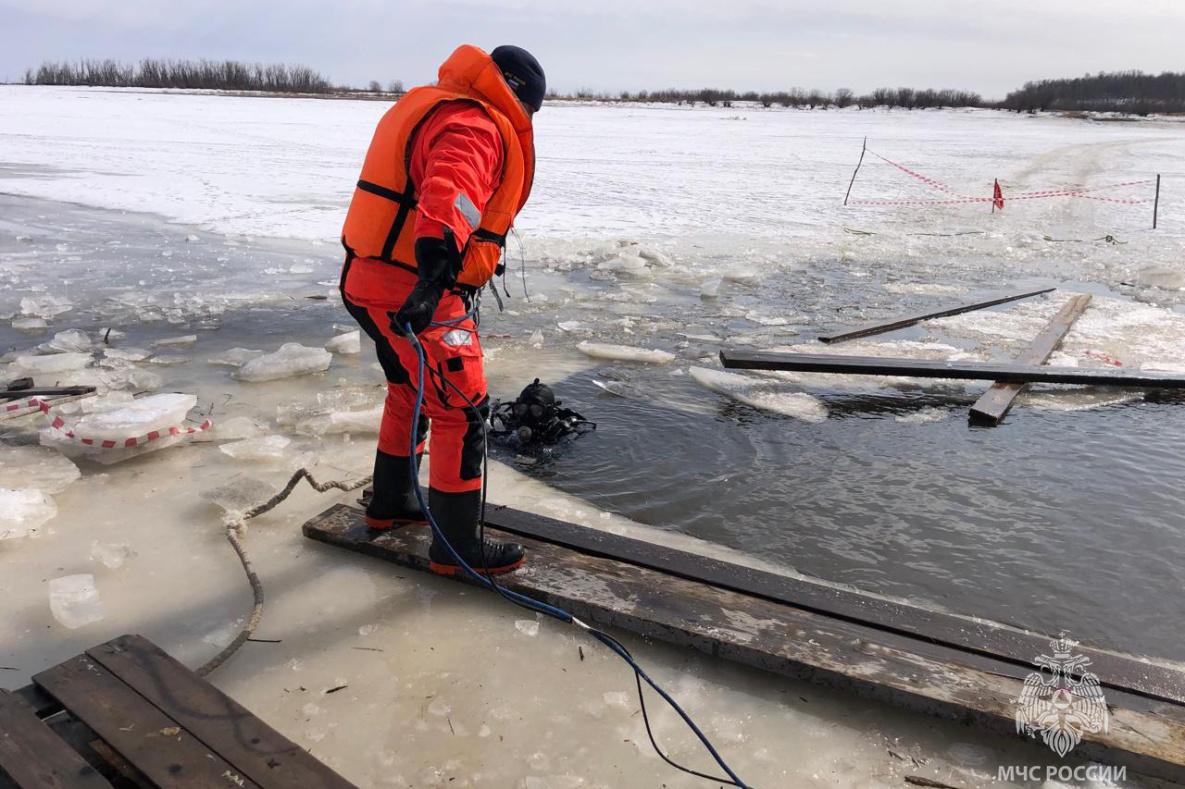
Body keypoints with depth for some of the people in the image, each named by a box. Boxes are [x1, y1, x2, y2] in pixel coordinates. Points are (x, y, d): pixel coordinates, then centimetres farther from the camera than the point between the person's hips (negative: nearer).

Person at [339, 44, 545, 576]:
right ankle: (456, 546, 9)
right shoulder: (474, 127, -15)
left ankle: (390, 504, 42)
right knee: (461, 412, -2)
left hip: (370, 279, 11)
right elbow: (450, 195, -36)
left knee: (409, 393, 25)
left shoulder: (428, 107, 19)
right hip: (412, 293, -10)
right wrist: (436, 271, -49)